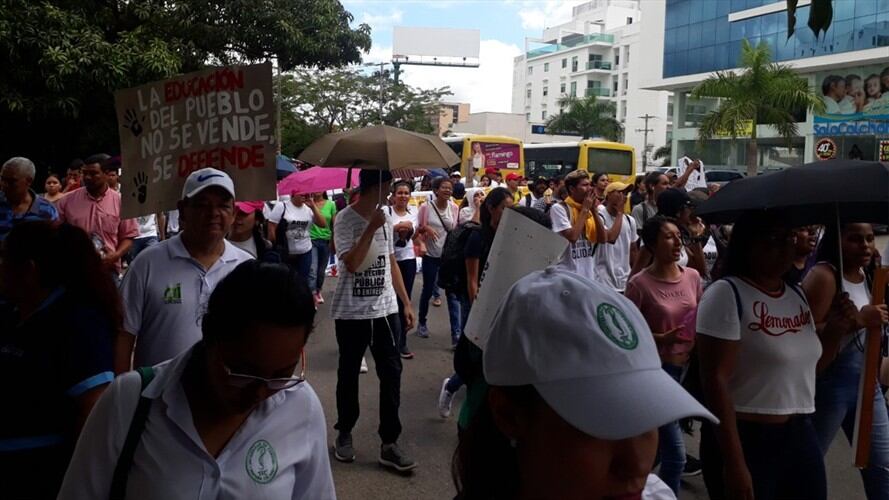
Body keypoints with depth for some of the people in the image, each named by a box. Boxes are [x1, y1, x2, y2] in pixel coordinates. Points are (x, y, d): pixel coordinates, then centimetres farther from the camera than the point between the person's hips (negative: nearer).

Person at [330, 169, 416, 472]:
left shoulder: (384, 217, 9)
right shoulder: (345, 219, -10)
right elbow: (352, 264, -22)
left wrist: (406, 303, 12)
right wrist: (371, 228, -21)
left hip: (385, 310, 5)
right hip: (352, 312, -5)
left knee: (391, 373, 1)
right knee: (349, 373, 9)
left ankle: (389, 443, 7)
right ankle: (344, 433, 27)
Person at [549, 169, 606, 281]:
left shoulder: (590, 209, 9)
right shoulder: (559, 208, -10)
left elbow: (602, 239, 3)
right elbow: (572, 237, -22)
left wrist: (594, 210, -5)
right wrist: (585, 209, -14)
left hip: (590, 275, 7)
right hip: (567, 275, -7)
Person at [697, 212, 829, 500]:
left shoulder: (797, 295, 9)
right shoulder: (726, 294, -14)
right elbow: (715, 381, -19)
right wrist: (734, 463, -23)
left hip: (801, 436, 7)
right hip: (746, 440, -7)